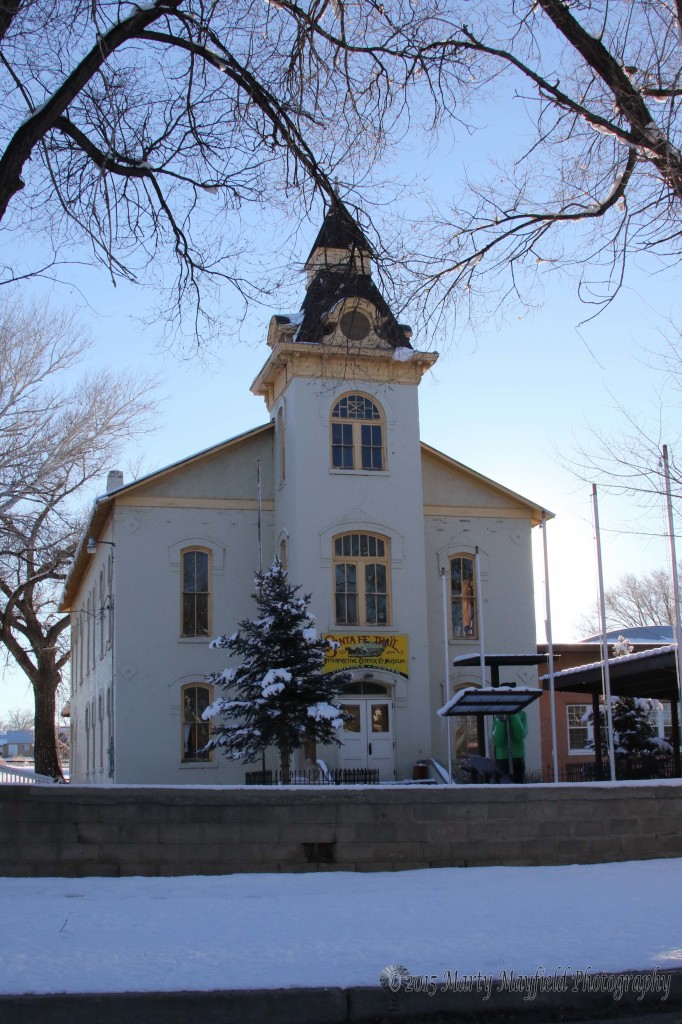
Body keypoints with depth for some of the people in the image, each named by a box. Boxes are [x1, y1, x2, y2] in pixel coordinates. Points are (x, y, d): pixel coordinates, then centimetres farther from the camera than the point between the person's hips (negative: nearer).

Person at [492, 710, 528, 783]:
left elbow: (521, 735, -13)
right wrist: (501, 721, -15)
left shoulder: (521, 714, 3)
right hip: (502, 759, -1)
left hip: (518, 759, 1)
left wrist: (513, 715, -15)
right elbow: (497, 742, -7)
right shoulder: (497, 716, 2)